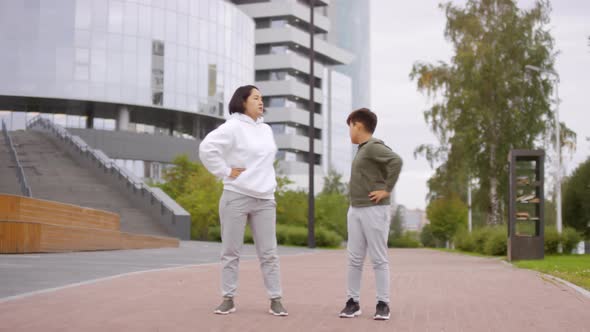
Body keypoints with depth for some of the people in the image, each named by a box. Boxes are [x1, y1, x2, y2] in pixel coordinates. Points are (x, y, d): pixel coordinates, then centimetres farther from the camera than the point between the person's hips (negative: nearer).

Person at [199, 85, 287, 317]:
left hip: (264, 199, 5)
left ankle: (275, 300, 8)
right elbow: (207, 148, -19)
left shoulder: (266, 130, 14)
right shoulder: (233, 127, -8)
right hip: (236, 197, -5)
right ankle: (228, 299, 12)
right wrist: (226, 172, -15)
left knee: (268, 253, 4)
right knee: (231, 251, 3)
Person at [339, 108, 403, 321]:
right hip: (355, 210, 9)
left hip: (374, 210, -9)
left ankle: (383, 303, 2)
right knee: (354, 259, 6)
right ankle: (353, 301, 11)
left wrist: (387, 190, -22)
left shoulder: (373, 146, -12)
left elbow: (396, 161, -27)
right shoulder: (362, 149, 16)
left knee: (379, 259, -3)